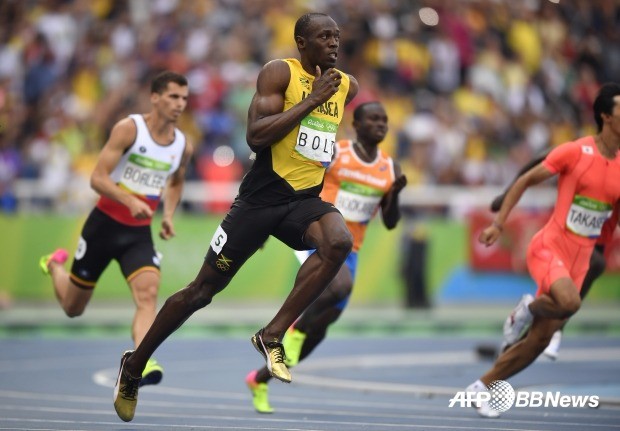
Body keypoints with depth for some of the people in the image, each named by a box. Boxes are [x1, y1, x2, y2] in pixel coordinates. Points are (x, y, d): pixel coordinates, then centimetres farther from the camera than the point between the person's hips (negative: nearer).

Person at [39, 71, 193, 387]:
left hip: (139, 233, 3)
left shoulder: (183, 146, 1)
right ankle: (55, 265, 43)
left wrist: (168, 215, 6)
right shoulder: (129, 129, -14)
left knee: (148, 293, -24)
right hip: (105, 224, -3)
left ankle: (142, 362, -35)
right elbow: (97, 177, -18)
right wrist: (130, 201, -33)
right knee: (72, 307, 11)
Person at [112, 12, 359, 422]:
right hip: (261, 196, -4)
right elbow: (255, 136, -22)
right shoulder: (280, 73, -9)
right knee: (203, 289, 3)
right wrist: (311, 100, -22)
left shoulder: (347, 86, 7)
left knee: (340, 243, -31)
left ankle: (272, 336, -18)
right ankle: (134, 365, 22)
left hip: (307, 198, 4)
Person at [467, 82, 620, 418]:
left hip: (579, 259, 5)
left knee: (538, 341, 2)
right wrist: (498, 224, -5)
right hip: (549, 247, -5)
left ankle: (481, 388, 18)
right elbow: (524, 182, -1)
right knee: (569, 302, -35)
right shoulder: (574, 152, -9)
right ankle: (529, 308, -1)